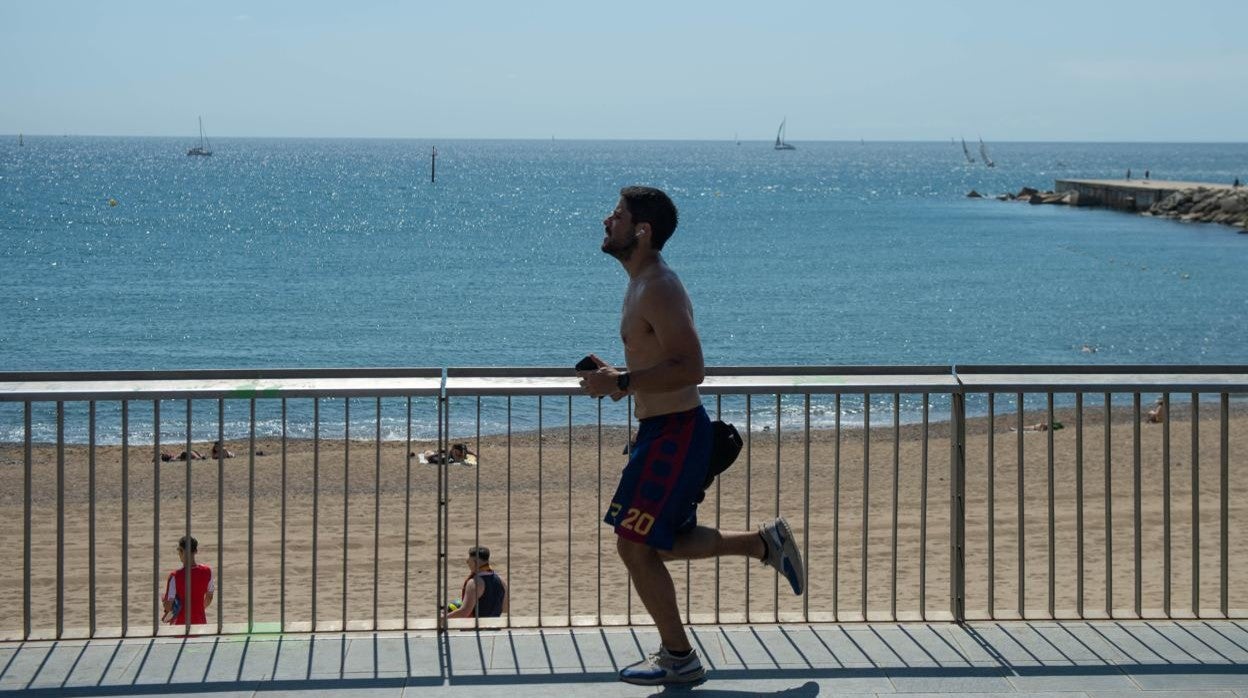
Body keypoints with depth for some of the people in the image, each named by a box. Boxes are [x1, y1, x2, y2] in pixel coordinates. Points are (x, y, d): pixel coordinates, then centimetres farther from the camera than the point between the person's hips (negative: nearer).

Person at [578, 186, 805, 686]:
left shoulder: (658, 289, -19)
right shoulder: (643, 285, 13)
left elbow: (690, 368, -27)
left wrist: (621, 382, -26)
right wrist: (618, 378, 11)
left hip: (674, 433, -10)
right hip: (664, 429, 10)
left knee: (634, 544, -5)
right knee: (662, 542, 18)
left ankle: (678, 658, 5)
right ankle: (765, 542, 26)